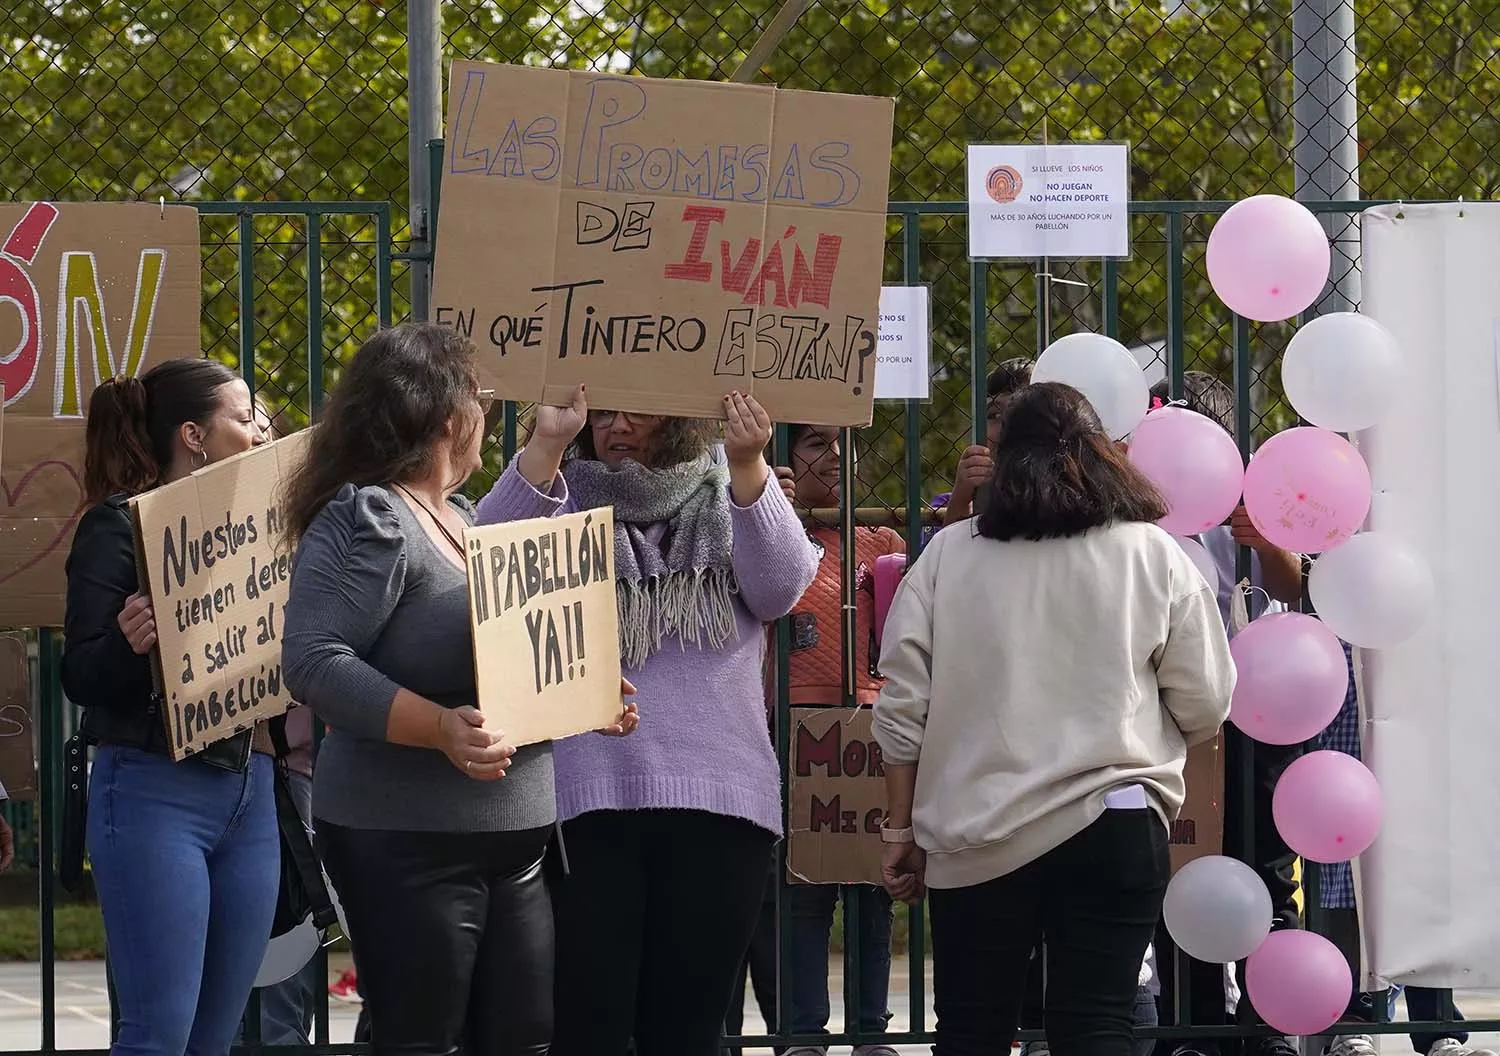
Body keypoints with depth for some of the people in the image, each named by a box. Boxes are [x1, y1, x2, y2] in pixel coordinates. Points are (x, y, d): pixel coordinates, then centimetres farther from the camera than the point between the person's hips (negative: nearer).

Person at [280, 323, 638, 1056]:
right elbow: (312, 661, -23)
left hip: (512, 844, 9)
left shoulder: (457, 517, 15)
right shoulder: (367, 520, -13)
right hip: (406, 843, -9)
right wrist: (439, 728, -32)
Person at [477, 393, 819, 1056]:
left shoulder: (727, 503, 14)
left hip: (715, 800, 1)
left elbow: (780, 589, -4)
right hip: (583, 801, -1)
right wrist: (548, 443, -20)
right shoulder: (564, 499, 10)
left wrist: (749, 467, -16)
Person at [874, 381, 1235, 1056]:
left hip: (974, 841, 1)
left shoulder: (948, 556, 3)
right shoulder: (1153, 556, 1)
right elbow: (1204, 706, 4)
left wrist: (902, 830, 10)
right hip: (1113, 829, -1)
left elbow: (902, 709, 2)